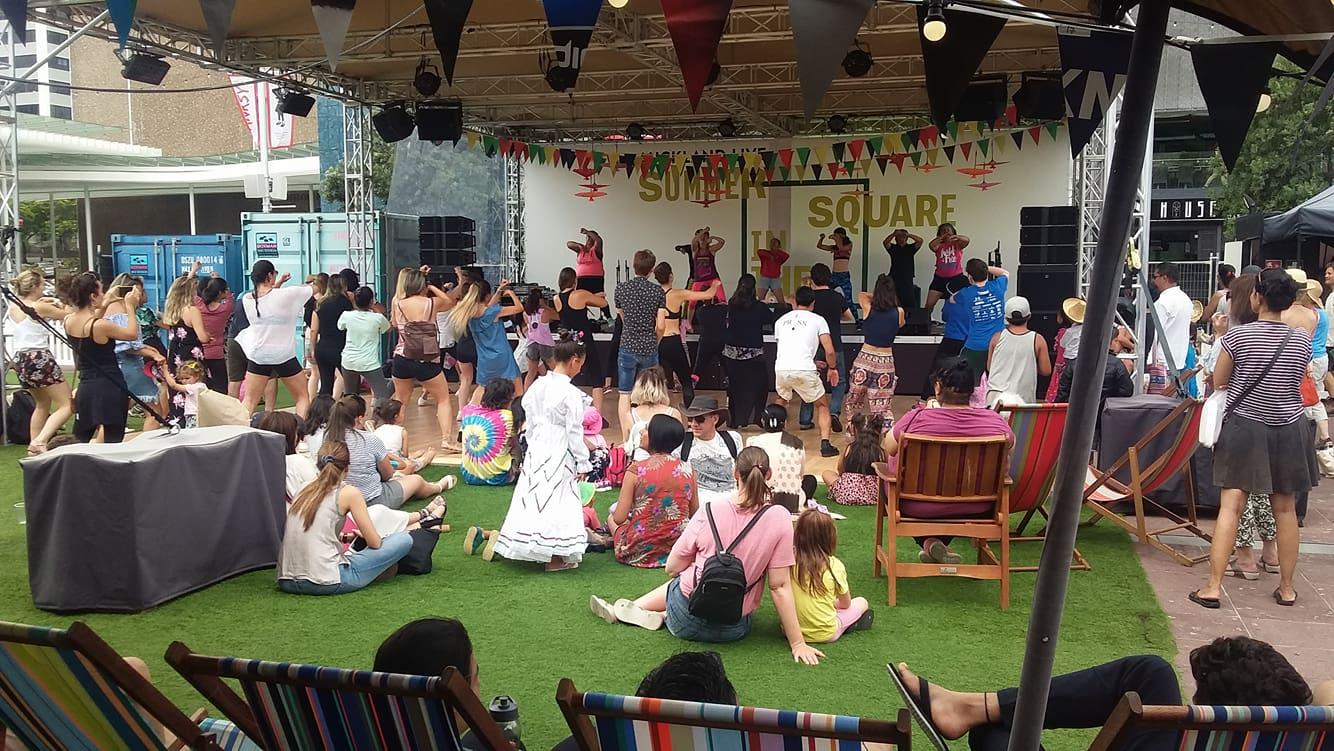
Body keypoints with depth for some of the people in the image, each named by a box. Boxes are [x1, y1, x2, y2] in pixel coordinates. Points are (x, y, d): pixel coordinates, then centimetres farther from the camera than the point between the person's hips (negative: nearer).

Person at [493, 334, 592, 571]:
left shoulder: (537, 386, 5)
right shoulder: (571, 393, -16)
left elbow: (529, 424, 12)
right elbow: (574, 432, -13)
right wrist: (582, 463, -4)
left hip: (536, 451, 7)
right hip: (560, 456, -7)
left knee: (533, 499, 14)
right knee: (557, 502, 0)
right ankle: (555, 558, 6)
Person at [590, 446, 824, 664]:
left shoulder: (710, 512, -13)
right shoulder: (779, 518, -15)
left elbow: (672, 569, -4)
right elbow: (780, 586, -14)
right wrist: (798, 644, -7)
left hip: (686, 622, -1)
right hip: (734, 630, 1)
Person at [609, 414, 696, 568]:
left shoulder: (636, 470, -13)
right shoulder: (687, 470, -4)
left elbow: (619, 518, -11)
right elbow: (694, 514, 6)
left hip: (640, 552, -3)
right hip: (679, 548, 3)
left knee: (612, 517, 26)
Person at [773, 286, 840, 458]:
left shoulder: (781, 320, 21)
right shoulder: (818, 320, 10)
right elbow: (829, 351, 2)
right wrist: (833, 368, 23)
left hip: (781, 369, 3)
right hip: (804, 371, -3)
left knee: (781, 402, 33)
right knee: (822, 405, 19)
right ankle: (825, 445, 7)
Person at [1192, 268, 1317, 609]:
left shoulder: (1238, 335, -12)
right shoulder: (1301, 340, -1)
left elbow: (1218, 382, -2)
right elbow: (1298, 382, 10)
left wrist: (1223, 338, 9)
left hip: (1244, 427, -3)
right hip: (1288, 430, 3)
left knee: (1230, 505, -4)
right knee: (1285, 509, 13)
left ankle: (1213, 587, -7)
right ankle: (1286, 588, 23)